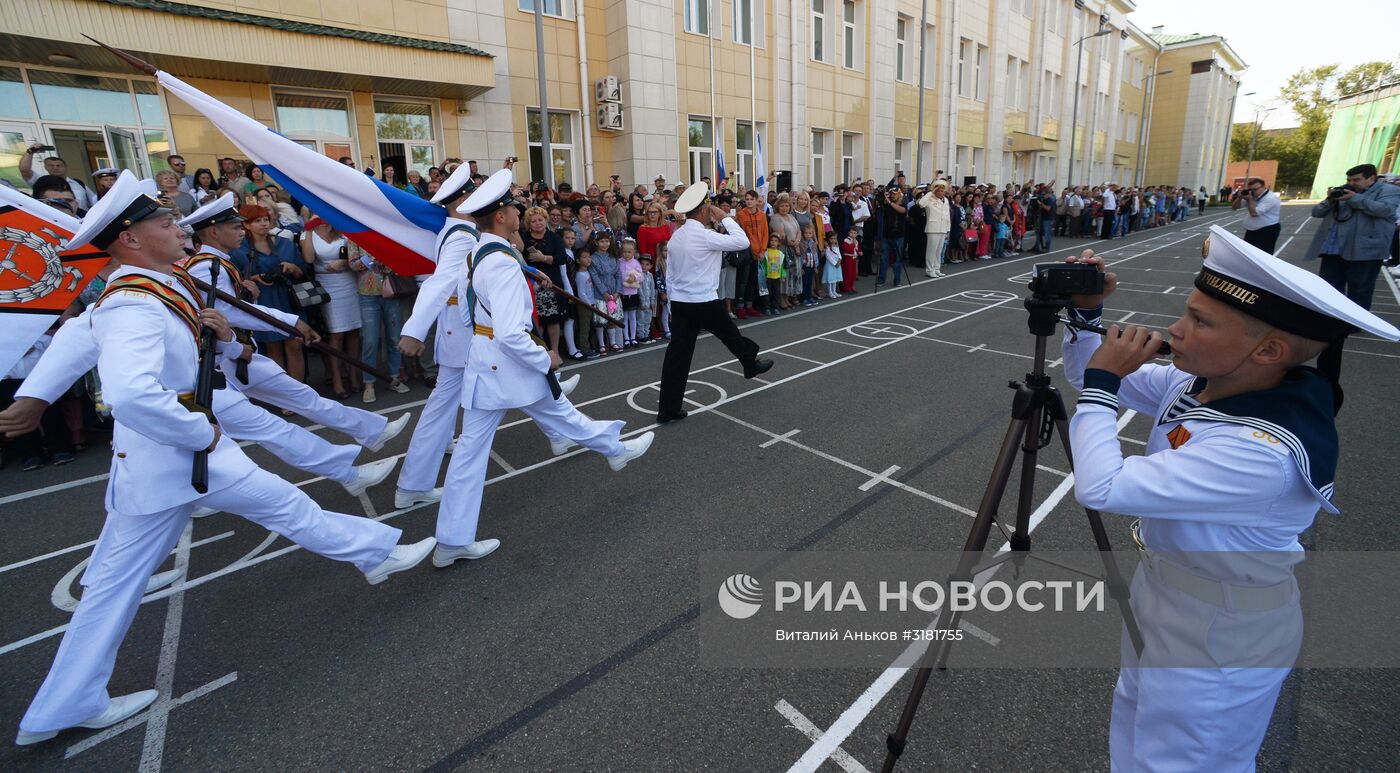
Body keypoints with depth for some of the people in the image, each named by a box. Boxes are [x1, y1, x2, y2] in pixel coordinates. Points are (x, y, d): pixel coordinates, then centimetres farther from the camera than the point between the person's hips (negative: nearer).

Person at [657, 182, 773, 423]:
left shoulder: (676, 236, 9)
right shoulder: (705, 236, -15)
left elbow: (670, 276, 14)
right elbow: (743, 242, -12)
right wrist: (725, 218, -2)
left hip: (679, 303, 7)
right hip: (705, 303, -7)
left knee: (677, 354, 5)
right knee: (731, 335, 19)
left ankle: (668, 409, 7)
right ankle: (751, 365, 45)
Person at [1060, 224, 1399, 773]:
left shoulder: (1266, 453, -36)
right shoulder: (1201, 381, -11)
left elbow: (1101, 488, -39)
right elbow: (1090, 374, 2)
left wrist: (1101, 384, -29)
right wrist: (1086, 314, -16)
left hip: (1217, 643, -7)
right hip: (1160, 600, 8)